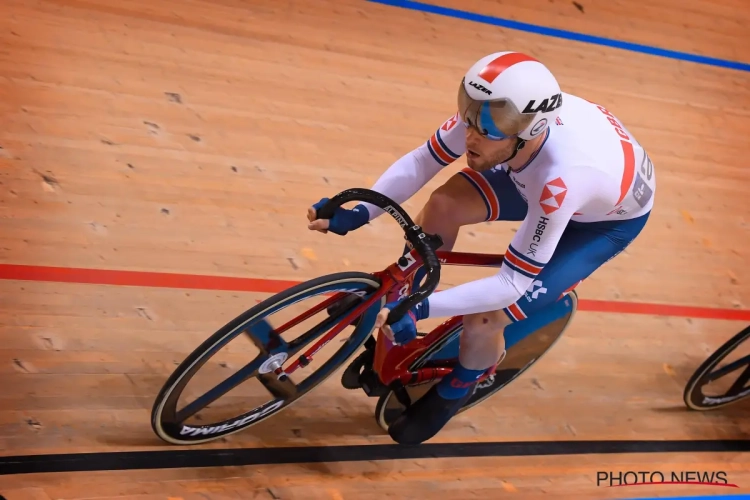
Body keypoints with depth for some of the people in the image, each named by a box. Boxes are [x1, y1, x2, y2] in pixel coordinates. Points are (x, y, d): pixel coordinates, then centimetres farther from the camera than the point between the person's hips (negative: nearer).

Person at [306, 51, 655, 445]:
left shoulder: (561, 179, -46)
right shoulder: (491, 113, -31)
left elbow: (512, 284, -39)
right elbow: (420, 161, -20)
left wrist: (421, 309, -46)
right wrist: (358, 213, -33)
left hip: (611, 217, -5)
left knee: (483, 321, -16)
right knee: (444, 205, -17)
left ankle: (451, 395, 19)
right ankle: (391, 324, 9)